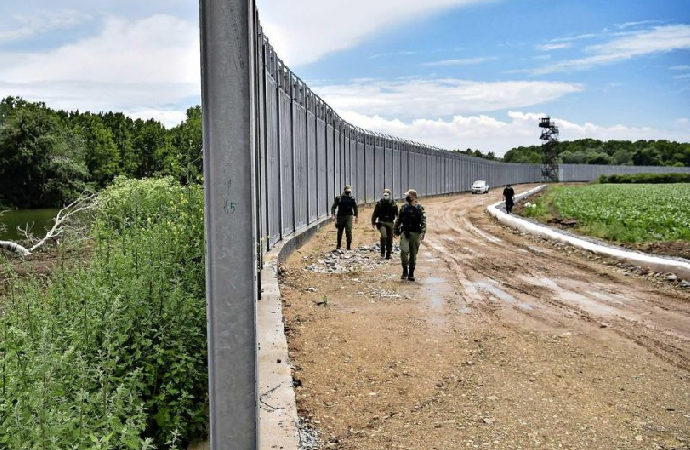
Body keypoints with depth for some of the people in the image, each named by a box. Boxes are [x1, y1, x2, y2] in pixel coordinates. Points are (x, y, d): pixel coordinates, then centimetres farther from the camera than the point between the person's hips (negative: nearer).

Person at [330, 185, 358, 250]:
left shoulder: (352, 199, 4)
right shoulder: (339, 198, 1)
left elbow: (355, 208, 10)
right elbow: (333, 207, 0)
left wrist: (356, 216, 5)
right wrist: (333, 214, -14)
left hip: (348, 217, -1)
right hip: (340, 217, 1)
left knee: (349, 232, -10)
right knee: (339, 232, 10)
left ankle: (349, 246, -5)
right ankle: (338, 246, 24)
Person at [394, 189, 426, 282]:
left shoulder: (420, 208, 0)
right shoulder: (404, 207, 8)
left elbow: (423, 222, -7)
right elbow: (398, 220, 17)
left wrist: (422, 233, -18)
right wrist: (396, 230, 15)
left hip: (415, 233, -1)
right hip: (404, 232, 1)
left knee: (413, 254, 4)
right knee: (404, 251, -16)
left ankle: (411, 274, 14)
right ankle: (405, 270, 0)